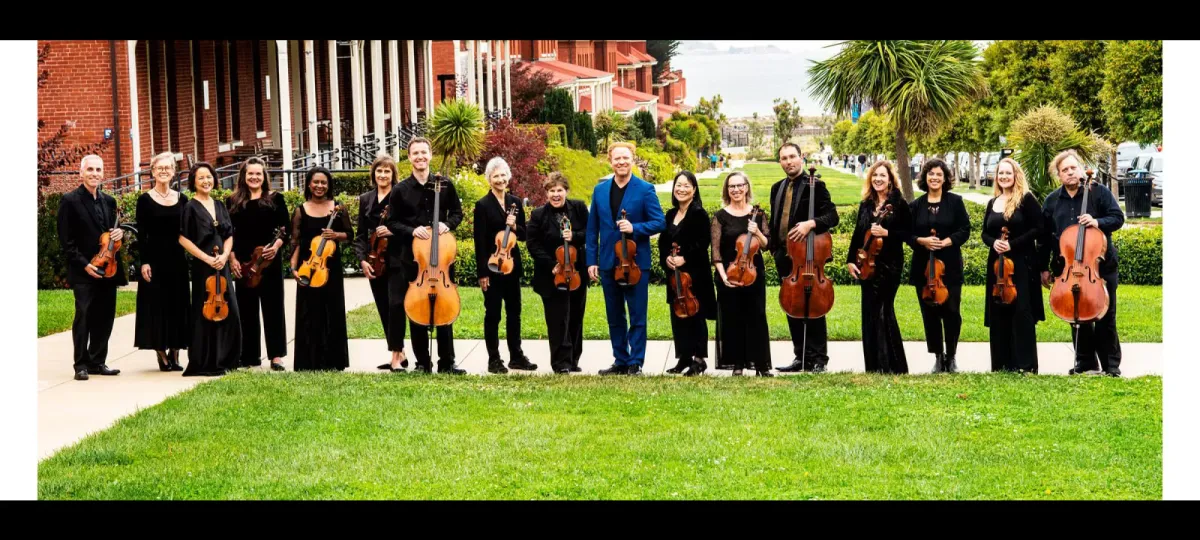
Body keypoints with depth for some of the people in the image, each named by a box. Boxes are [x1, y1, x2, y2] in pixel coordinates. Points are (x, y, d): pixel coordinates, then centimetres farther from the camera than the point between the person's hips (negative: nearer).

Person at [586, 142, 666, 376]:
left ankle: (635, 363, 6)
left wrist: (634, 228, -22)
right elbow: (592, 228, 9)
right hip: (608, 263, 4)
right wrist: (591, 260, 3)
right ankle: (620, 361, 19)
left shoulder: (645, 189, -4)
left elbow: (659, 223, -7)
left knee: (637, 317, 0)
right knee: (615, 318, 11)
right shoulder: (600, 190, 7)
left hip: (636, 262, -4)